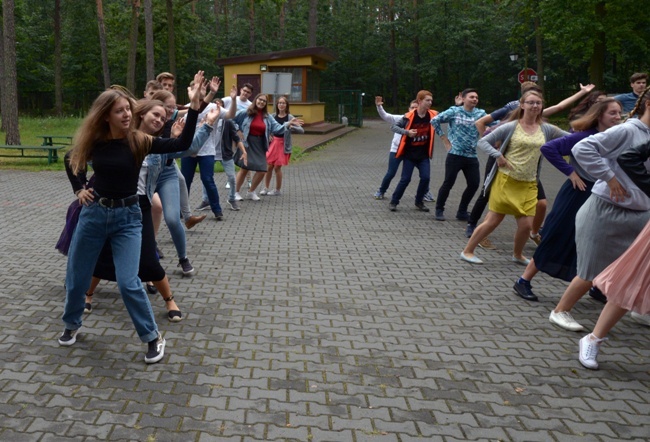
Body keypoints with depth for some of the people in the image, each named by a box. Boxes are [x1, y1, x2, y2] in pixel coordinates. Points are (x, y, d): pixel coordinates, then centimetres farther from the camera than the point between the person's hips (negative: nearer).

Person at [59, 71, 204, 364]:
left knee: (128, 283, -11)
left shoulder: (139, 141, -10)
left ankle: (154, 338, 7)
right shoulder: (94, 142, -4)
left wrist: (194, 105, -29)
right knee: (76, 277, 14)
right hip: (93, 213, 3)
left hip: (127, 217, -3)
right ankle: (71, 325, 41)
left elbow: (182, 144, -21)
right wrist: (81, 190, -2)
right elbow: (75, 164, 17)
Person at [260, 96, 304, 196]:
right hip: (273, 142, 3)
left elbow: (301, 130, -11)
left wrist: (291, 127, -26)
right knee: (269, 166, 5)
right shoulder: (273, 116, 3)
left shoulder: (290, 118, -6)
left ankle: (278, 190, 15)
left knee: (277, 167, 0)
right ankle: (266, 188, 20)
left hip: (283, 144, -3)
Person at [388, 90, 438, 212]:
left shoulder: (433, 115, -4)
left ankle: (419, 201, 15)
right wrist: (407, 132, -24)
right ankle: (393, 202, 13)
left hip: (424, 155, 3)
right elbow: (393, 127, -9)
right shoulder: (410, 116, -13)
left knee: (426, 178, -6)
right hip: (410, 154, -3)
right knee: (405, 179, -2)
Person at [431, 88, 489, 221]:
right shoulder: (454, 111, -2)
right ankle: (439, 209, 17)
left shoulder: (480, 113, 7)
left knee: (474, 184, 3)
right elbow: (435, 120, -1)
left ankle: (462, 212, 20)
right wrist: (444, 139, -1)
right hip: (455, 154, -4)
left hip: (472, 156, 4)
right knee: (448, 183, 0)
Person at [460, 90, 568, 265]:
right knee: (492, 221, -2)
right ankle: (467, 251, 14)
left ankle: (517, 255, 28)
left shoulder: (546, 129, 6)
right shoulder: (511, 127, -4)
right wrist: (498, 156, -15)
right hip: (506, 181, -4)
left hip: (528, 185, 4)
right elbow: (483, 141, -4)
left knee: (526, 225, -1)